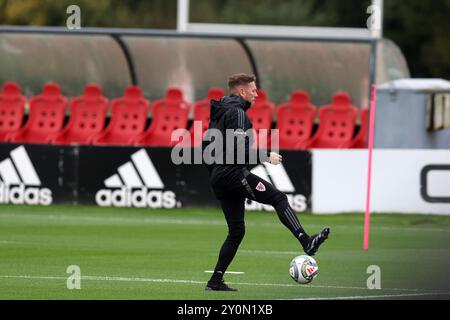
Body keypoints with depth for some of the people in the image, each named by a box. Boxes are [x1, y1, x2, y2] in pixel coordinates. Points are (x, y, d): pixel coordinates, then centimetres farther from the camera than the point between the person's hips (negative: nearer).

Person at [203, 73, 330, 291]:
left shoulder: (218, 113, 22)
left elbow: (206, 143, 26)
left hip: (218, 179, 10)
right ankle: (306, 242, -29)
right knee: (278, 198, -15)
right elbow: (239, 147, -20)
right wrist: (266, 157, -13)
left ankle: (215, 281, 6)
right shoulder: (236, 112, -9)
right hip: (233, 174, -10)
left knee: (236, 231, 10)